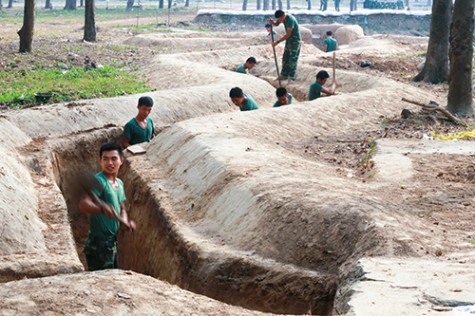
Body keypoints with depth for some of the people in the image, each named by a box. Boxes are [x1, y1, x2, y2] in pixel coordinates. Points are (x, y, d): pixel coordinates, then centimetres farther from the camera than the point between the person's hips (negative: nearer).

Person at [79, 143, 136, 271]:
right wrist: (102, 208, -48)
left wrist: (125, 221, 2)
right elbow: (83, 204, -30)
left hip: (112, 242, 9)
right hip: (98, 244, -9)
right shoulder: (98, 181, -16)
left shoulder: (119, 183, 11)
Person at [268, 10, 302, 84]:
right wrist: (272, 22, -14)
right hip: (289, 41, 9)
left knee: (292, 60, -7)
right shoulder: (283, 17, -2)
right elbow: (277, 24, 12)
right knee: (285, 58, 11)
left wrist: (277, 42, -26)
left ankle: (291, 77, -3)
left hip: (295, 41, -9)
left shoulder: (290, 20, -28)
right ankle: (284, 75, 19)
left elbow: (288, 34, -27)